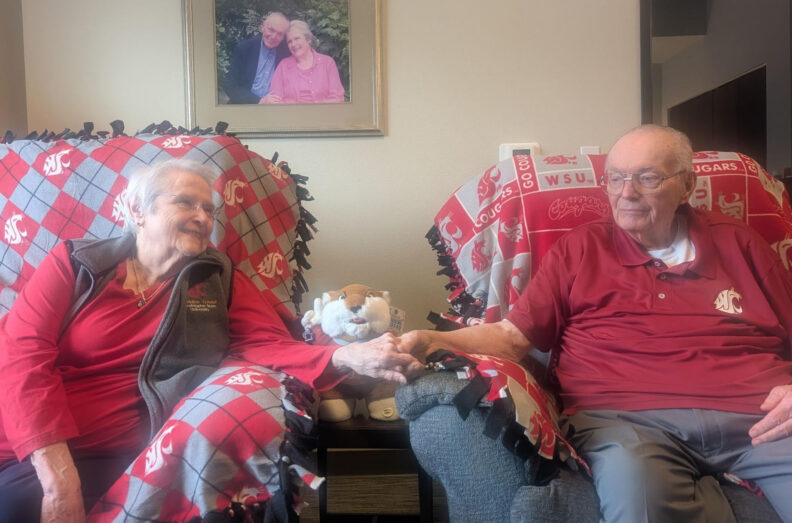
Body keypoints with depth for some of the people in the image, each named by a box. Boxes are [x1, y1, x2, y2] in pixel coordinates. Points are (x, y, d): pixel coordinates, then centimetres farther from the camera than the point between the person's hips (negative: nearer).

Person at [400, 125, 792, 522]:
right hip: (627, 419, 0)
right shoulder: (579, 248, 15)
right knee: (634, 481, -34)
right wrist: (433, 342, -7)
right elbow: (512, 335, 9)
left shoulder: (737, 243, 20)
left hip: (759, 421, 1)